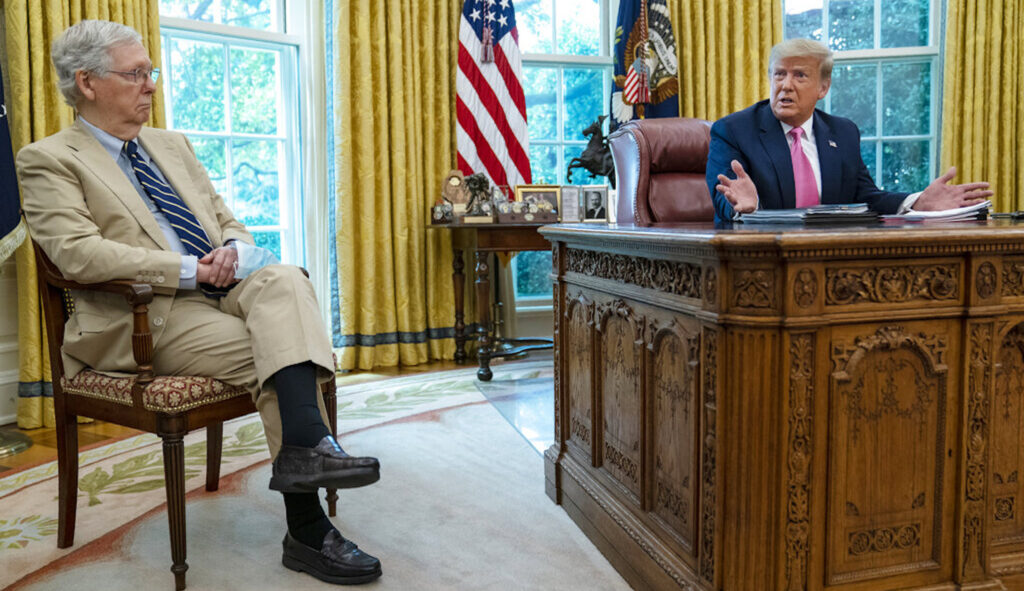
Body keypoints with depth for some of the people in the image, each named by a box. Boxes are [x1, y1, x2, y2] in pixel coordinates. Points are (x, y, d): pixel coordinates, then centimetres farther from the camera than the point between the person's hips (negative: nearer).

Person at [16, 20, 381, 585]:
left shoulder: (172, 144, 24)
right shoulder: (48, 160, 4)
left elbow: (227, 219, 23)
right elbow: (77, 252, -13)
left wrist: (234, 249, -4)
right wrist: (188, 270, -18)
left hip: (226, 287, 5)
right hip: (152, 315, -5)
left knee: (285, 280, -28)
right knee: (268, 356, -26)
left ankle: (306, 448, -40)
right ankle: (308, 532, -23)